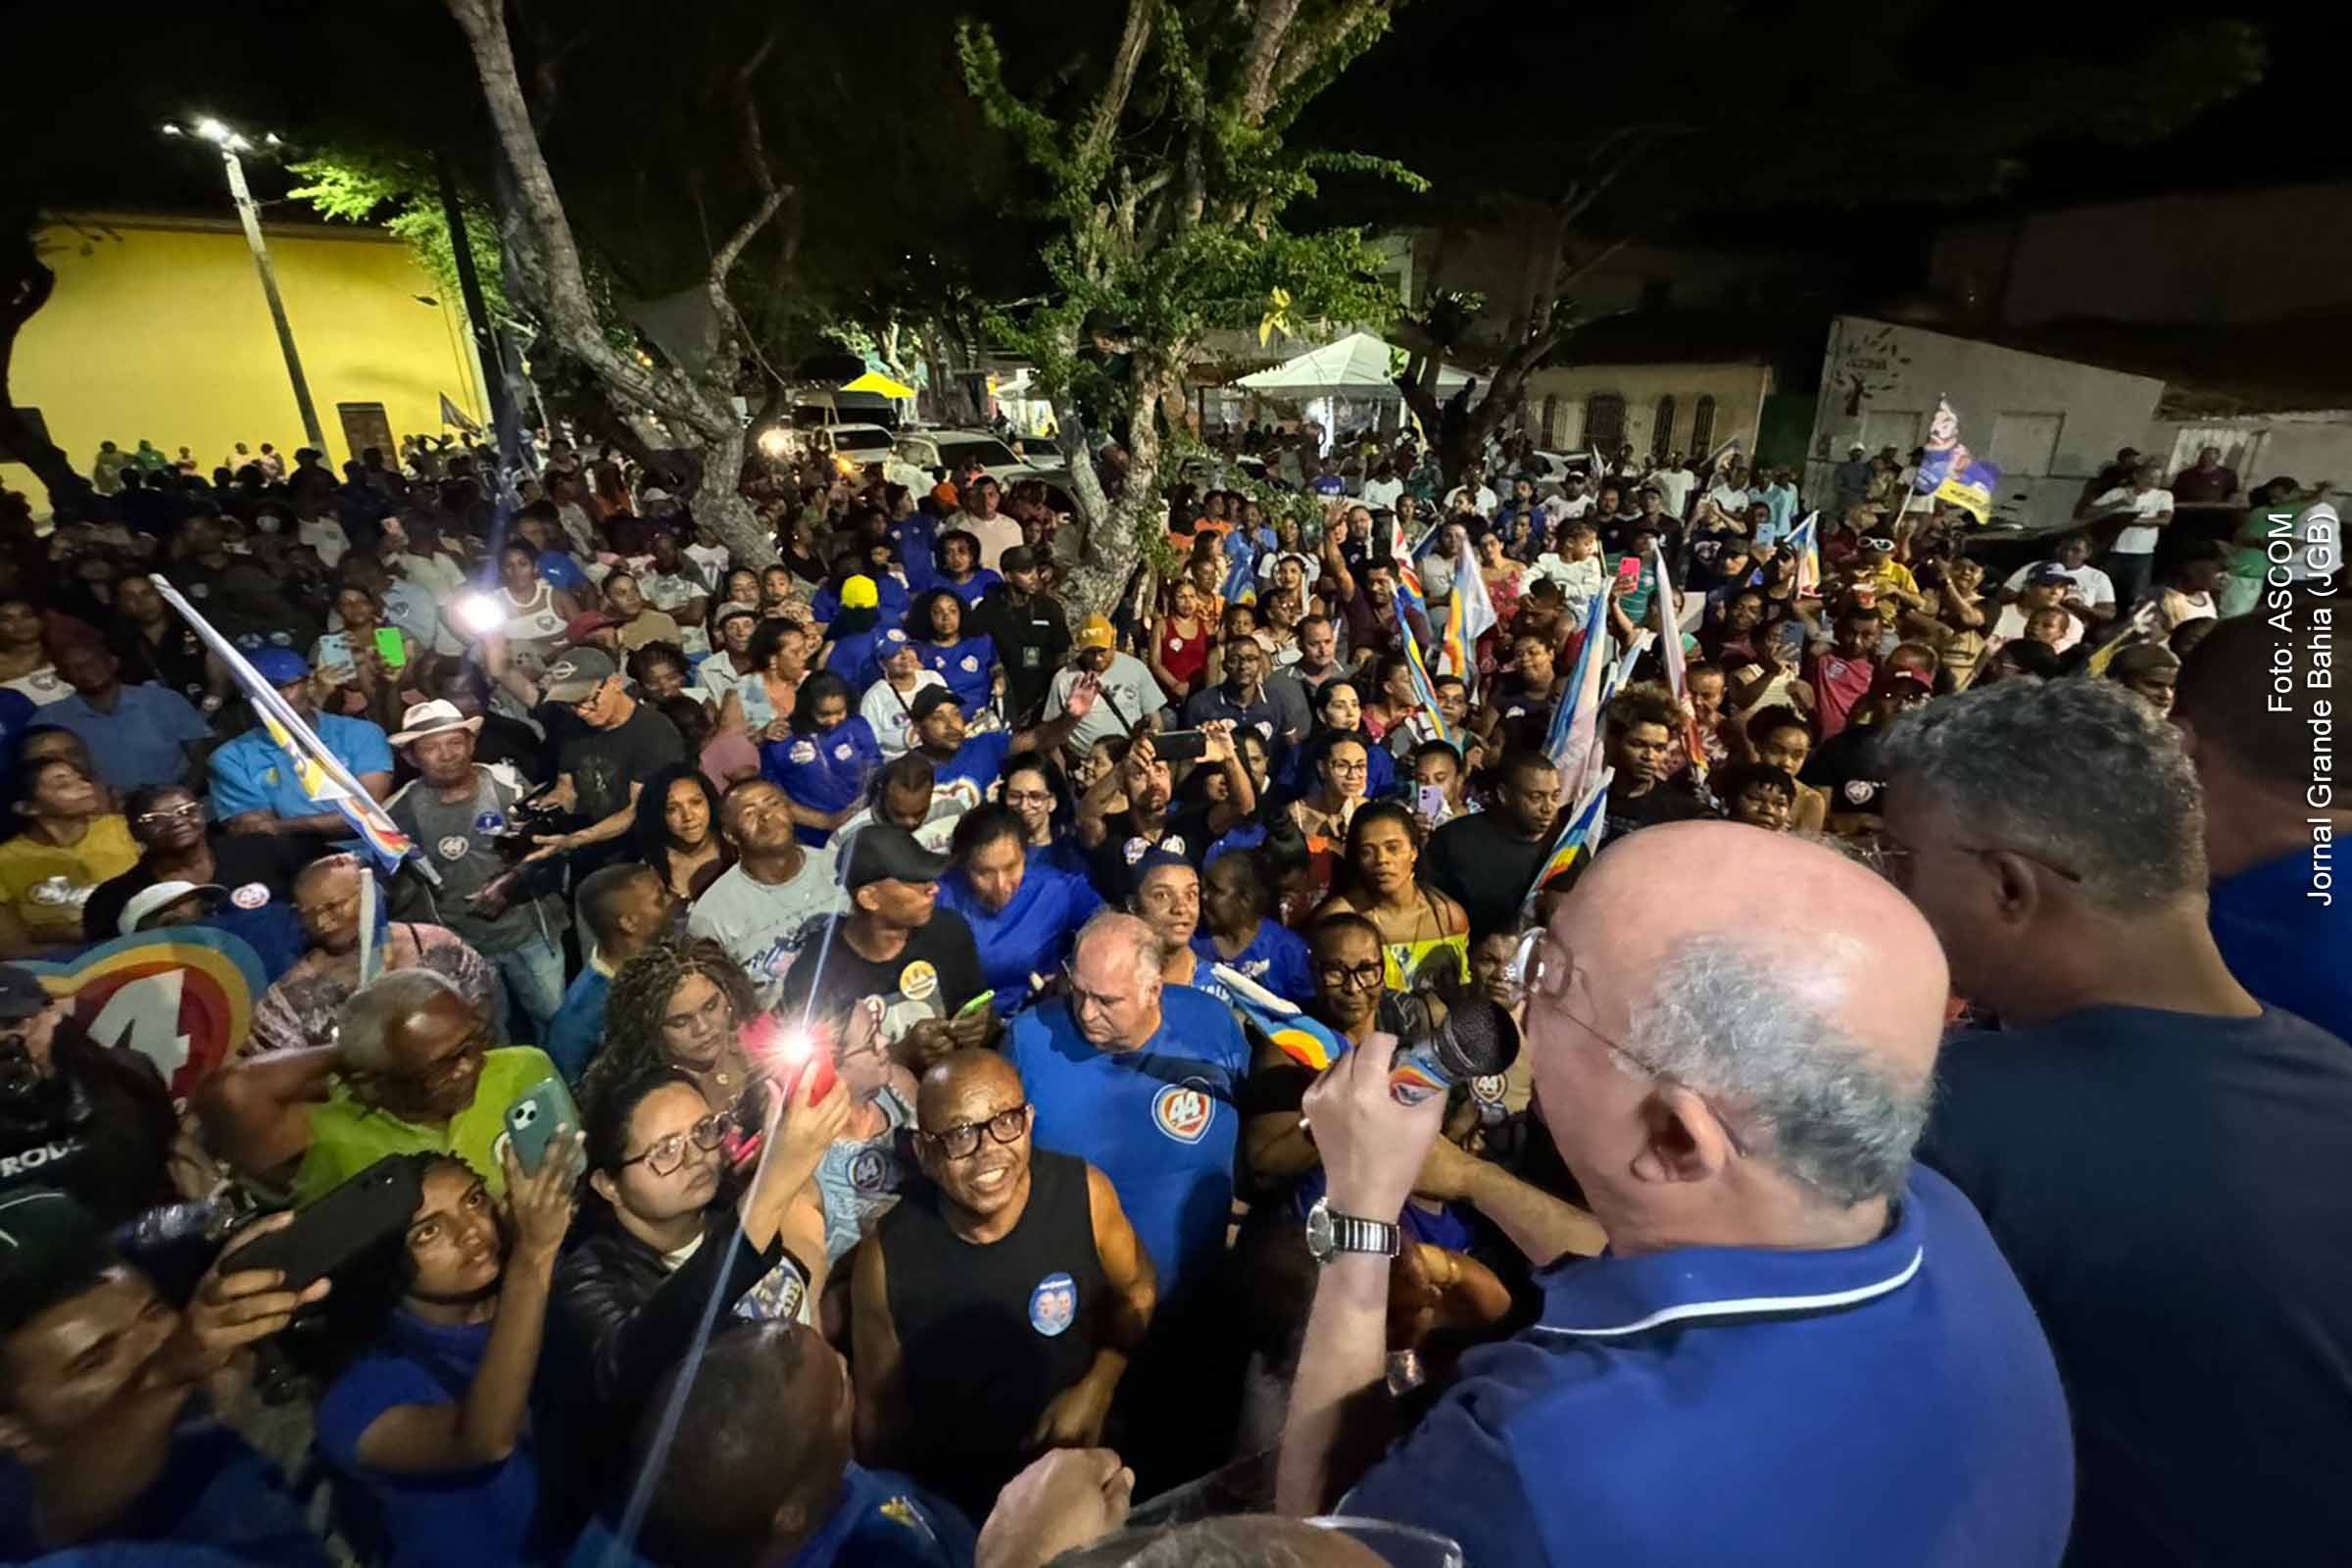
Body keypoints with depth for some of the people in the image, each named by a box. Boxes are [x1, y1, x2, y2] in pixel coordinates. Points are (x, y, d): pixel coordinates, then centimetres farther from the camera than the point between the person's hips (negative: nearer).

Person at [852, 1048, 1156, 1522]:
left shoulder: (1083, 1194, -25)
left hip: (1082, 1464, 1)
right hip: (953, 1501, -1)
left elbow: (1137, 1288, -5)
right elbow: (880, 1406, -9)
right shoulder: (886, 1256, -26)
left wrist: (1099, 1386, -16)